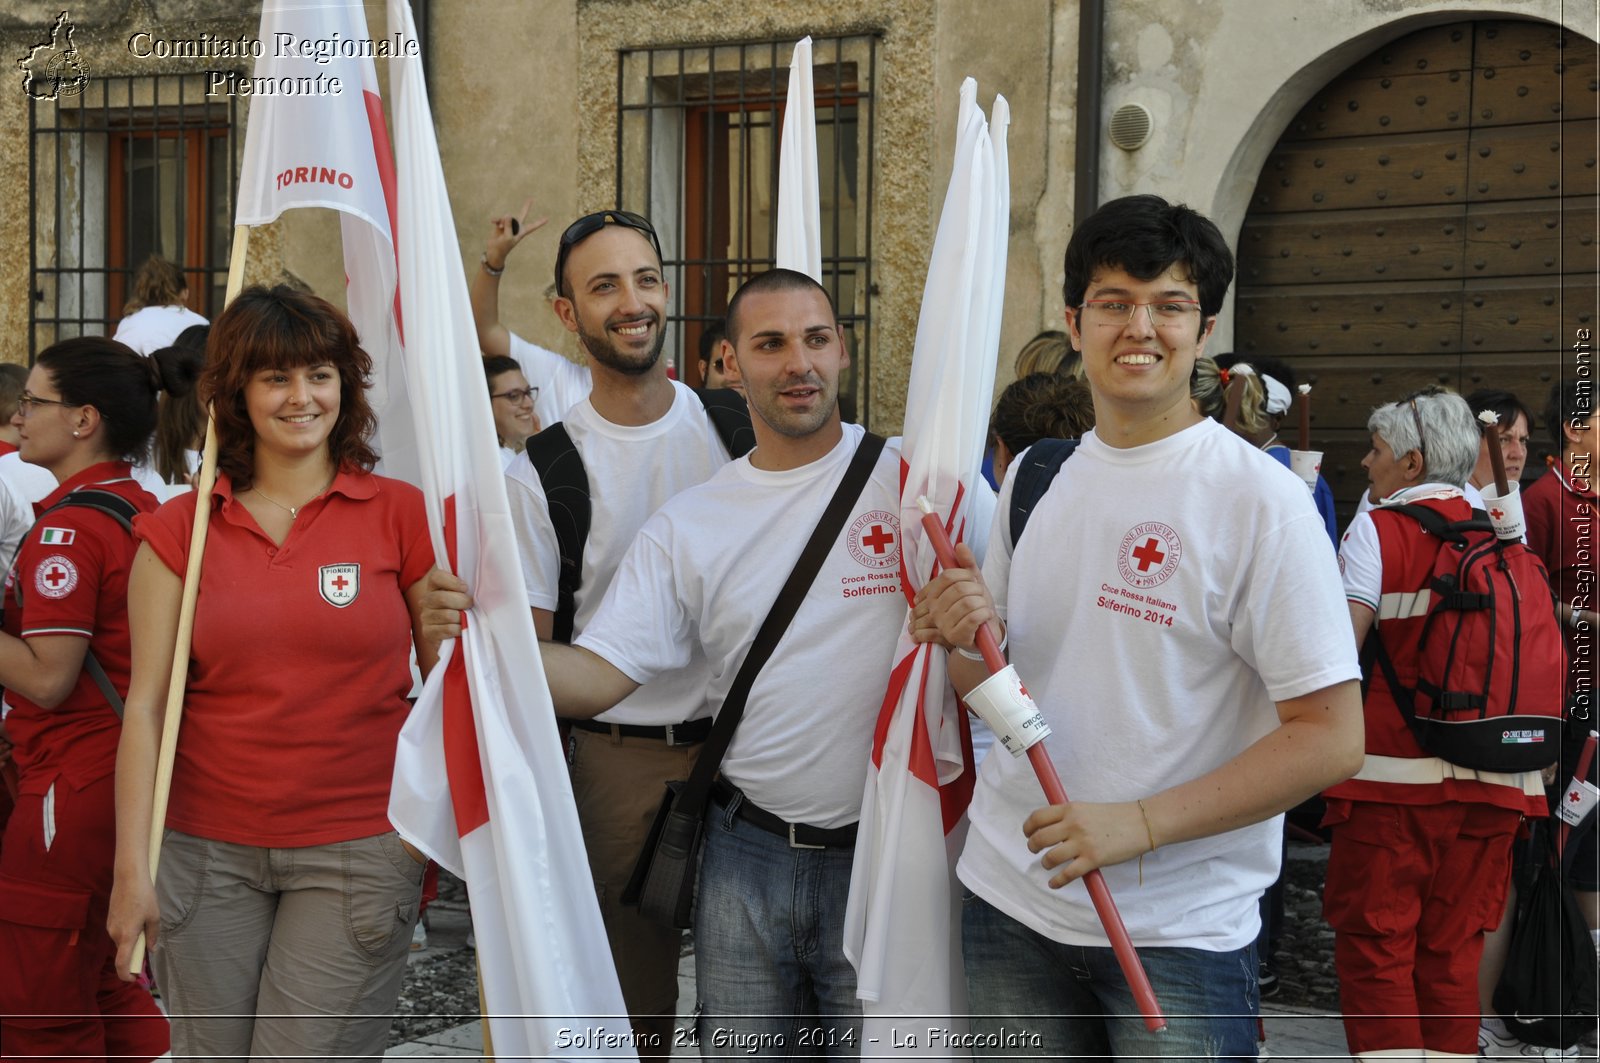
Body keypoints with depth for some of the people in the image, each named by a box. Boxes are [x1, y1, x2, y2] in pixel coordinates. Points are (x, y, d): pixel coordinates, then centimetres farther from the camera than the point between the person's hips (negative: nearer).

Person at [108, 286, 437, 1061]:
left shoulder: (401, 514, 0)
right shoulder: (180, 530, 4)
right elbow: (146, 704, 2)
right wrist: (131, 867, -3)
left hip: (359, 847, -2)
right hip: (207, 848, 2)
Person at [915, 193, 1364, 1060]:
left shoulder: (1259, 497, -11)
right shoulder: (1032, 476, 7)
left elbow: (1331, 736, -14)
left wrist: (1140, 823, -21)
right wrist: (967, 637, -9)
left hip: (1180, 930, -4)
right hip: (1010, 899, 5)